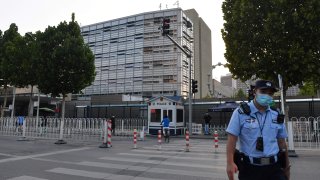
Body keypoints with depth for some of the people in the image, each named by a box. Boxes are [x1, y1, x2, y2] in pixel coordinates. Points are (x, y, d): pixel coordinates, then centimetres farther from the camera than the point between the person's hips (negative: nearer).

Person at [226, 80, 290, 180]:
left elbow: (282, 143, 14)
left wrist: (286, 166, 17)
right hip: (249, 168, -3)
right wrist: (230, 163, -20)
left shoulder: (277, 116, 7)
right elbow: (232, 139, -11)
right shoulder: (241, 113, -7)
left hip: (274, 168, 4)